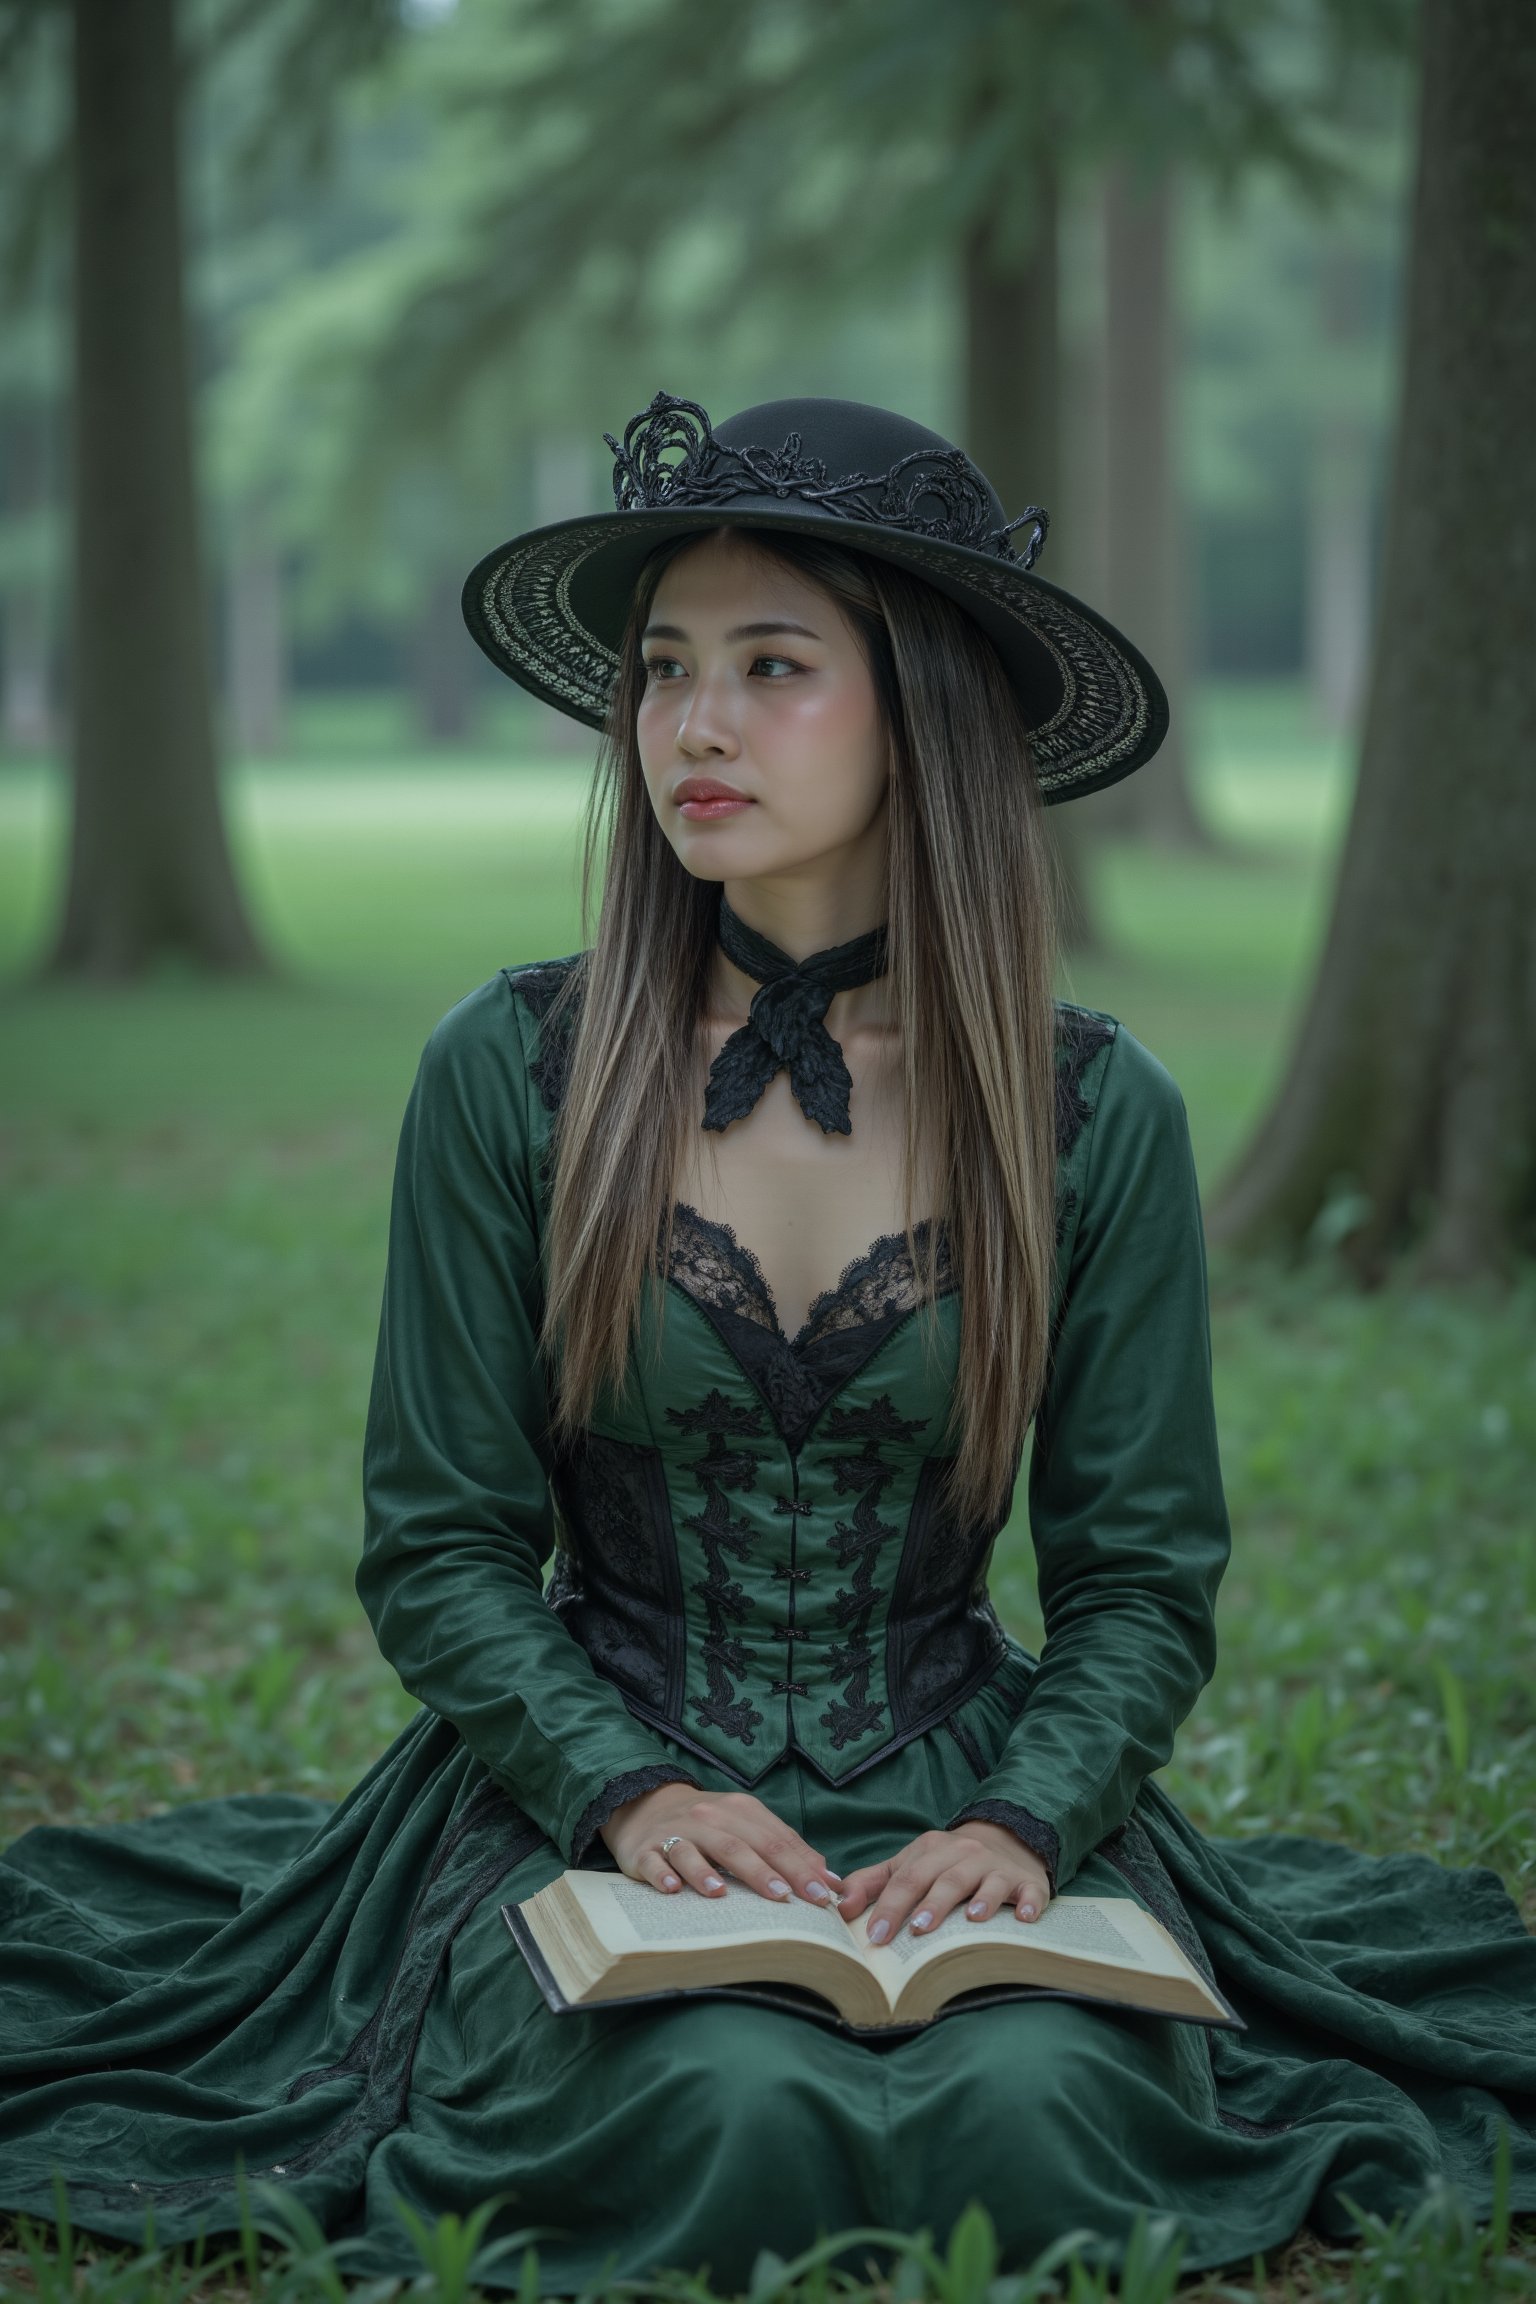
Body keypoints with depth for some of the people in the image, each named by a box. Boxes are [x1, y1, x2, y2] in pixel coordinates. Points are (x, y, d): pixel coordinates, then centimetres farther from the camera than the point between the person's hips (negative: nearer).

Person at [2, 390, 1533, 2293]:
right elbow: (437, 1545, -1)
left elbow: (1143, 1572, 2)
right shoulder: (509, 1073, -4)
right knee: (727, 2111, -31)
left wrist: (1024, 1821, -16)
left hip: (964, 1795, 1)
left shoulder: (1098, 1114, -2)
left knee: (1036, 2111, -28)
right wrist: (629, 1793, -17)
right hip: (596, 1794, -1)